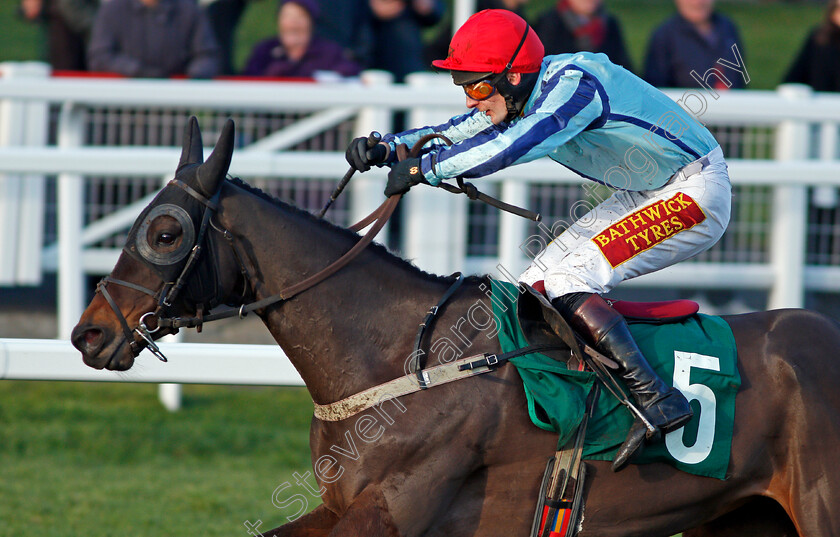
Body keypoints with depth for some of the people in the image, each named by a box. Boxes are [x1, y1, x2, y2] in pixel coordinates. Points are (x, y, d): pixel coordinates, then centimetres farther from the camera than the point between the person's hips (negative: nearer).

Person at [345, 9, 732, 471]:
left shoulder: (574, 83, -27)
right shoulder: (517, 99, 1)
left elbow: (519, 144, -41)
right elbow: (457, 135, 10)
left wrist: (425, 167, -40)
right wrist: (386, 147, -7)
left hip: (695, 193, -10)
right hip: (647, 196, 10)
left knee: (568, 281, -21)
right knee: (536, 284, 4)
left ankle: (658, 401, -26)